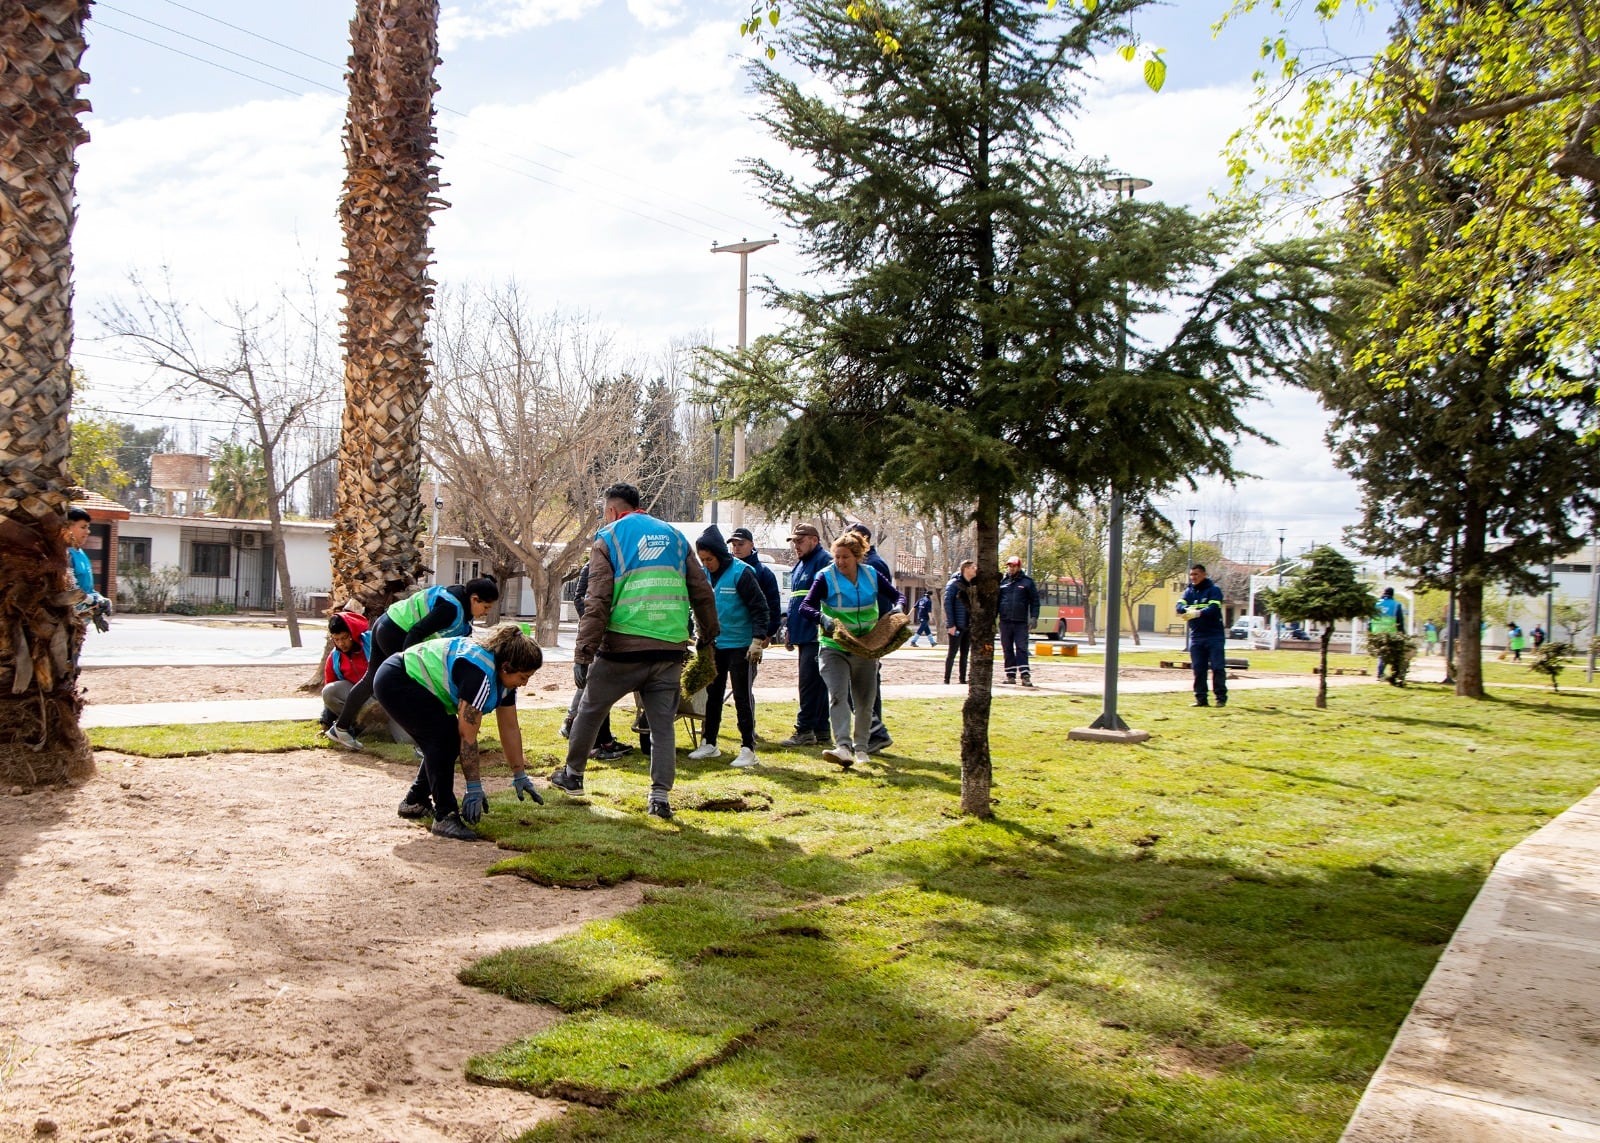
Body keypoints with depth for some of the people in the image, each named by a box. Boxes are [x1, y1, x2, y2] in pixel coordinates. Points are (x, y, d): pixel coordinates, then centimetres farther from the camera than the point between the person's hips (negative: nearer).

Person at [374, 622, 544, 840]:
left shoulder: (504, 674, -2)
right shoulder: (479, 674, -30)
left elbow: (510, 728, 6)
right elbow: (467, 734, -28)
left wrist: (520, 776, 7)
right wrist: (474, 788, -24)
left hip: (411, 682, 10)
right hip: (395, 681, -10)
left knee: (449, 740, 7)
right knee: (444, 737, -20)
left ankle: (414, 802, 23)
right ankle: (445, 816, -15)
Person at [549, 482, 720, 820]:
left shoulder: (608, 539, 2)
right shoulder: (674, 536, 14)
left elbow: (598, 601, -7)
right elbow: (703, 592, 13)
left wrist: (584, 651, -8)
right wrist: (708, 635, 23)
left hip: (623, 647, -3)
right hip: (670, 649, 3)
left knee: (590, 710, 17)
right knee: (663, 723, 8)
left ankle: (572, 775, 30)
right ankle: (660, 797, 3)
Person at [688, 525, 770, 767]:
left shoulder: (741, 572, -16)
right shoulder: (704, 574, 3)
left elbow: (759, 607, -15)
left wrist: (758, 639, -20)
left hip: (740, 646, -6)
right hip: (713, 645, 7)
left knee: (743, 697, -2)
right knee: (712, 695, 14)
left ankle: (748, 748, 3)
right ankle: (709, 743, 25)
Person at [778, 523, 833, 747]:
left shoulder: (824, 561, -10)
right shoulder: (800, 564, 21)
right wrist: (789, 628, 21)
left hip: (815, 634, -10)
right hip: (803, 634, 10)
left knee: (809, 682, -9)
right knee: (816, 683, 12)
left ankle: (804, 730, -7)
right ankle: (821, 730, 17)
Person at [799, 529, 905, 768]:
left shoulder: (871, 575, 1)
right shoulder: (826, 577, -8)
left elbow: (897, 596, 10)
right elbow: (805, 606, -17)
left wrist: (897, 608, -14)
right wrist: (822, 617, -38)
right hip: (834, 648, -4)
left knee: (864, 701, 11)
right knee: (838, 696, -20)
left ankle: (861, 747, 26)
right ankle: (843, 747, -31)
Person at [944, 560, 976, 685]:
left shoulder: (972, 585, 12)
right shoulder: (954, 583, -7)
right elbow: (947, 603, -11)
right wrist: (951, 624, -16)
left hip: (968, 625, 6)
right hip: (957, 625, -6)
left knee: (965, 653, 9)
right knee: (952, 652, -2)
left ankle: (963, 679, 14)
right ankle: (946, 679, 4)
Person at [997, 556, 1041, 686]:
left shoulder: (1027, 581, 4)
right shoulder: (1002, 581, 11)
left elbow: (1035, 601, 2)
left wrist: (1034, 617, -8)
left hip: (1021, 622, -3)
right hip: (1005, 622, 3)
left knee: (1022, 649, -6)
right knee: (1007, 650, 6)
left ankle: (1025, 676, -8)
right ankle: (1011, 675, 12)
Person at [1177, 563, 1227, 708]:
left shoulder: (1214, 590, -3)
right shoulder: (1189, 592, 12)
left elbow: (1214, 608, -19)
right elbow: (1180, 606, -4)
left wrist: (1199, 613, -36)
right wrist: (1187, 609, -28)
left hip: (1214, 635, -5)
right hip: (1196, 635, 5)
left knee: (1218, 667, -5)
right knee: (1198, 669, 4)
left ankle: (1221, 697, 2)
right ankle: (1201, 698, 9)